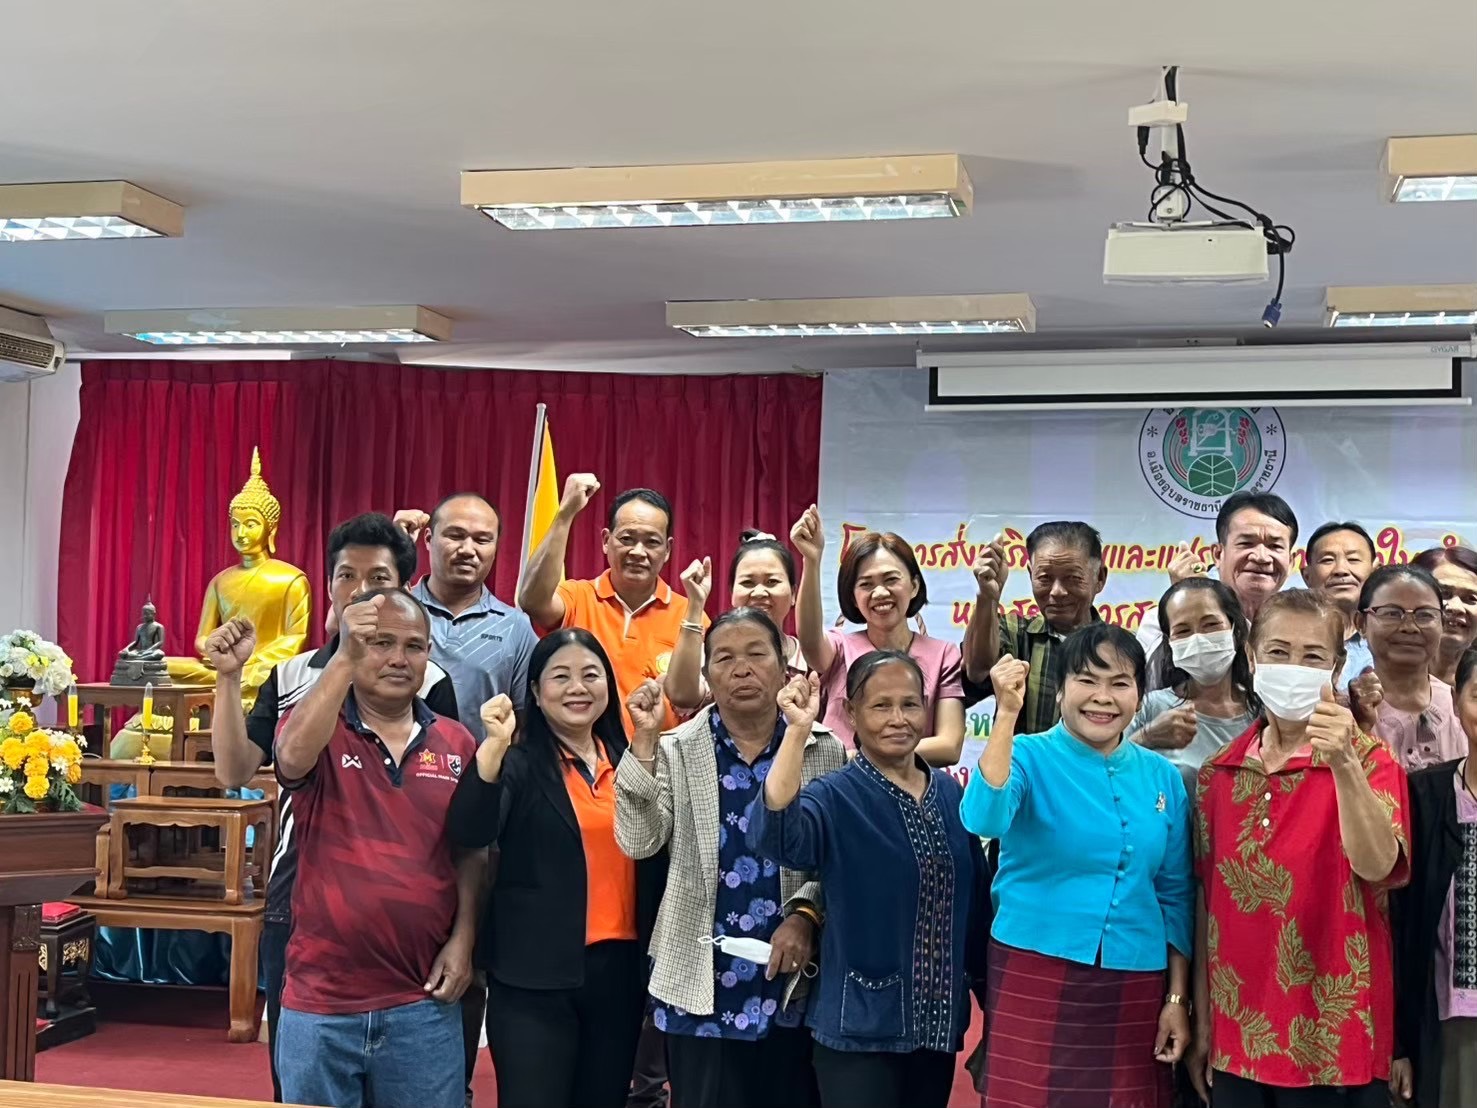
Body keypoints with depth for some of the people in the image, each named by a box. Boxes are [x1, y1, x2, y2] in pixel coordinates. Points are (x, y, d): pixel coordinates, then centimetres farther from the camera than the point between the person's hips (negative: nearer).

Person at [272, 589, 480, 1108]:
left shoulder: (456, 744, 5)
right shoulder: (317, 731, -3)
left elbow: (470, 852, 10)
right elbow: (293, 757, -27)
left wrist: (463, 937, -3)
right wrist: (344, 658, -34)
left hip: (423, 1003, 2)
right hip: (320, 1000, -1)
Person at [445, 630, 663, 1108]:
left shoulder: (628, 761, 9)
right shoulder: (519, 762, -5)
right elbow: (470, 833, -22)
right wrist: (494, 746, -31)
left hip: (618, 967, 5)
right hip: (537, 973, -5)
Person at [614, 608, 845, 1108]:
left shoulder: (825, 751, 1)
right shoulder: (677, 749, 2)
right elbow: (638, 841, -9)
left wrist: (805, 916, -16)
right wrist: (645, 738, -14)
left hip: (793, 979, 0)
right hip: (702, 979, 0)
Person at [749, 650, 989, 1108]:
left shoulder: (950, 793, 6)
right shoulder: (836, 797, -10)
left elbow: (975, 900, 11)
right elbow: (772, 833, -32)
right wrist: (798, 730, -37)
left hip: (937, 1021, 5)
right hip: (860, 1026, -5)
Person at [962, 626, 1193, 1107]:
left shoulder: (1162, 777, 6)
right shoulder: (1030, 757, -5)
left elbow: (1176, 894, 11)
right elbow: (983, 819, -26)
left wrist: (1177, 998, 7)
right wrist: (1007, 714, -29)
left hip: (1134, 989, 3)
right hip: (1036, 980, -3)